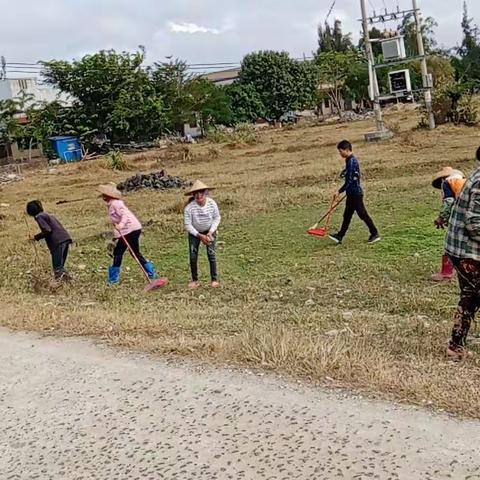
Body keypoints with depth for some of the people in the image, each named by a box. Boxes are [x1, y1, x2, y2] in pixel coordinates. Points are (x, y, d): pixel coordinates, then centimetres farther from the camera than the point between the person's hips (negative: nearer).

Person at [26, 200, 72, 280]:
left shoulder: (39, 217, 2)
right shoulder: (48, 215, 28)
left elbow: (47, 230, -10)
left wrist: (36, 237, 2)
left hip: (58, 242, -9)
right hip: (66, 238, 9)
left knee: (57, 268, -8)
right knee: (60, 267, 15)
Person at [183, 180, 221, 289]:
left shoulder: (212, 203, -23)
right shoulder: (189, 207, -27)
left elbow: (217, 218, -9)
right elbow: (188, 225, -19)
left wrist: (210, 232, -19)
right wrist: (200, 236, -24)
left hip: (210, 231, 0)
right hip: (194, 232, 0)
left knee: (211, 254, -7)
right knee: (193, 256, -4)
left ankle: (214, 279, 4)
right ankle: (194, 280, 10)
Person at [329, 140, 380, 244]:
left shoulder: (351, 161, -19)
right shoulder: (351, 160, 11)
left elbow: (350, 180, -22)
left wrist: (340, 192, -19)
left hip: (355, 193, -10)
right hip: (352, 193, 10)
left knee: (363, 214, -3)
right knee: (347, 215, 12)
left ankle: (375, 234, 6)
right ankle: (340, 236, 17)